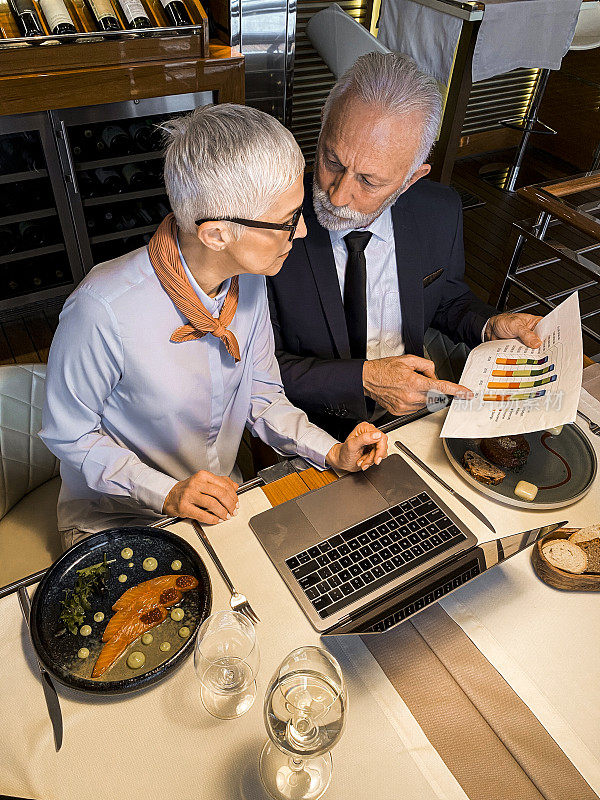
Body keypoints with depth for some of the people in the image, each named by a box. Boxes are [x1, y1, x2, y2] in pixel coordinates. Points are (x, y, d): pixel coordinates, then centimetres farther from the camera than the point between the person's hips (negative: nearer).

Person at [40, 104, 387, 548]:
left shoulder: (249, 281, -10)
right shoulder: (103, 311, -30)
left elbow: (261, 396, 0)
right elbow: (68, 433, -15)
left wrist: (333, 453, -13)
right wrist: (168, 494, -22)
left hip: (220, 496, 4)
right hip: (117, 519, -3)